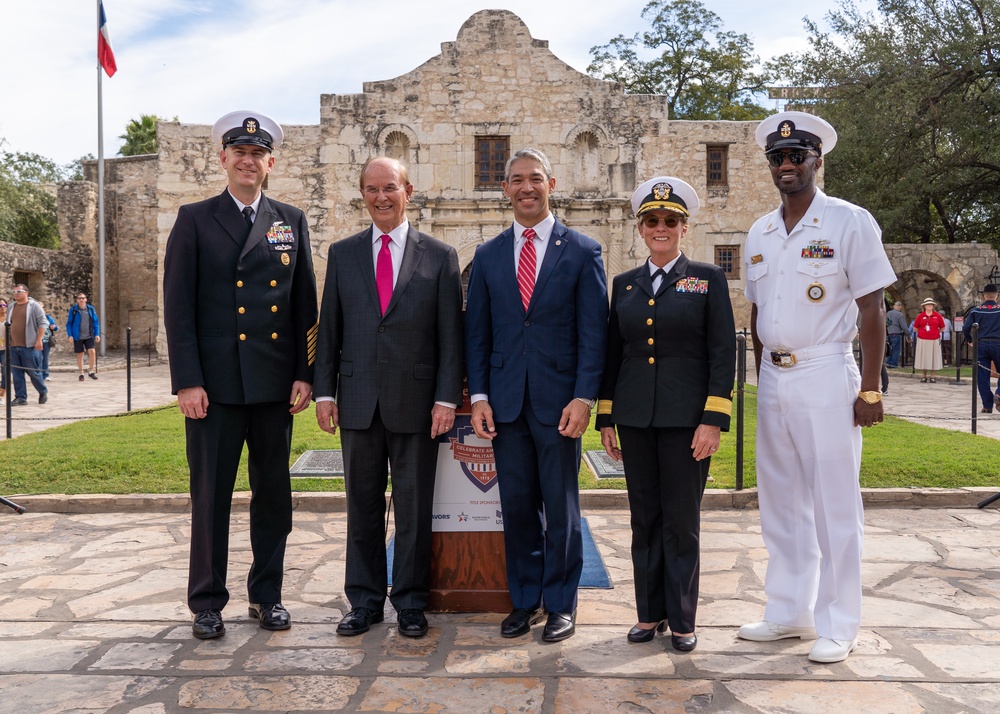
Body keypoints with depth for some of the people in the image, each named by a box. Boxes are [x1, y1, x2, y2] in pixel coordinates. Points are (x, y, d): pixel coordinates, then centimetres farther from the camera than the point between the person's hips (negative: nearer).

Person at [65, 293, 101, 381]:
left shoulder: (91, 309, 3)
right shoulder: (73, 310, -1)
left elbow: (96, 322, 7)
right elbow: (69, 323, 2)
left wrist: (97, 334, 0)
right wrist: (70, 335, -6)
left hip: (89, 336, 1)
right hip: (78, 336, -1)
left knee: (92, 351, -13)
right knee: (80, 354, 6)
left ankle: (91, 371, 3)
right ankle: (81, 373, 18)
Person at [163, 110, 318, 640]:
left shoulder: (291, 222, 11)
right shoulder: (194, 220, 4)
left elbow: (305, 303, 9)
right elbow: (178, 305, -2)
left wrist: (304, 374, 1)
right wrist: (187, 381, -9)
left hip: (275, 382, 3)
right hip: (215, 383, -2)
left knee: (273, 492, 10)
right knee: (210, 493, 4)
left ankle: (267, 594, 24)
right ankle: (207, 602, 18)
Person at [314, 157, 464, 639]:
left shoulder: (440, 256, 2)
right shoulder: (342, 254, 9)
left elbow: (450, 335, 0)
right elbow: (329, 329, 9)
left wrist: (447, 398, -7)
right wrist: (324, 391, 2)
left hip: (415, 401, -2)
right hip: (358, 401, 2)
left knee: (414, 508, 6)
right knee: (362, 506, 10)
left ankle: (410, 603, 21)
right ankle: (365, 601, 23)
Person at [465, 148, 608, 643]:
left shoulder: (583, 251, 2)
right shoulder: (487, 255, 10)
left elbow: (593, 333, -3)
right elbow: (476, 332, 10)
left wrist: (583, 398, -11)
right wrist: (478, 396, 0)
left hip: (559, 400, -2)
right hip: (506, 401, 3)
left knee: (561, 507, 5)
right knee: (516, 505, 9)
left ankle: (561, 603, 20)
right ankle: (524, 600, 24)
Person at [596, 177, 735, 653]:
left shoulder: (708, 279, 1)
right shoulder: (624, 284, 11)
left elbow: (723, 354, -4)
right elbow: (612, 355, 13)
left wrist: (713, 420, -11)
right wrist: (605, 418, 9)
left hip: (686, 418, -3)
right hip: (635, 418, 3)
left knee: (681, 520, 2)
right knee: (644, 518, 9)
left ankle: (682, 620, 16)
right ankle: (649, 613, 22)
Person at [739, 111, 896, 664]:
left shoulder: (850, 222, -6)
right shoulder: (759, 234, 11)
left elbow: (871, 310, -8)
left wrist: (870, 390, -12)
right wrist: (761, 381, 14)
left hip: (825, 378, -6)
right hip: (773, 380, 6)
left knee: (835, 507, 1)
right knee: (781, 504, 12)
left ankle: (838, 627, 13)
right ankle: (790, 613, 25)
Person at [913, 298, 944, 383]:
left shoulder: (938, 315, 4)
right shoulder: (920, 316, 3)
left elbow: (942, 328, 11)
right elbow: (915, 328, 9)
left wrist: (935, 332, 6)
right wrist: (922, 332, 5)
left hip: (934, 340, 0)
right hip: (922, 340, 0)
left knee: (933, 357, 1)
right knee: (923, 357, 2)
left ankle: (932, 376, 9)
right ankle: (924, 376, 12)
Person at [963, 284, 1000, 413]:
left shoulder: (976, 310, 3)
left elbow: (966, 329, 0)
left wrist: (970, 340, 17)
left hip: (981, 345, 1)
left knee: (982, 377, 3)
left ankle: (987, 406, 3)